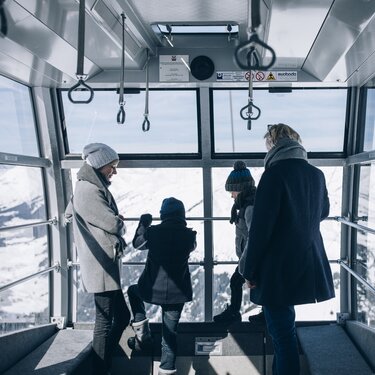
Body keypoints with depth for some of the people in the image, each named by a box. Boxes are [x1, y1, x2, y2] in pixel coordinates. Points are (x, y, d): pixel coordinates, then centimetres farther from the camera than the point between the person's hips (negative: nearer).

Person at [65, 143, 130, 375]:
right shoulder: (89, 190, -17)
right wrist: (121, 224, 4)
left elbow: (69, 214, 27)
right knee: (106, 320, -3)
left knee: (121, 316, 16)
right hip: (103, 268, -10)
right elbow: (114, 224, -21)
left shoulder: (87, 188, 13)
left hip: (103, 266, 10)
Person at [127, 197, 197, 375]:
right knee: (170, 332, 12)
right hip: (178, 293, 1)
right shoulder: (188, 235, -5)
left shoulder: (153, 232, -11)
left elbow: (137, 243, 10)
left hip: (152, 290, -1)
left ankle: (142, 333, 20)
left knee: (133, 291, 31)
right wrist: (182, 226, 28)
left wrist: (143, 224, 24)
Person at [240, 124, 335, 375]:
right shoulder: (316, 174, 6)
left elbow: (261, 226, -17)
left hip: (278, 268, -7)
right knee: (284, 328, 25)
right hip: (309, 266, 7)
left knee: (283, 333, -1)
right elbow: (323, 212, 24)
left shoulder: (275, 174, -14)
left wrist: (250, 270, -10)